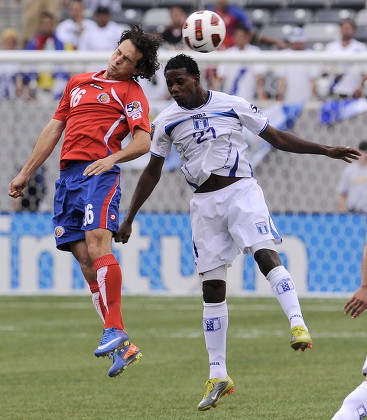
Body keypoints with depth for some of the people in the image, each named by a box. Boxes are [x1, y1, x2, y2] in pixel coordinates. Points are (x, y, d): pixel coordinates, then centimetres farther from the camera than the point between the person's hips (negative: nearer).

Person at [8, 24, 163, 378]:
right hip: (67, 175, 6)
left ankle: (115, 331, -26)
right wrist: (25, 173, 28)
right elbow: (54, 129, 29)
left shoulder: (130, 92, 5)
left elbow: (143, 142, -7)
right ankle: (122, 348, -4)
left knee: (97, 245, -24)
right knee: (85, 259, -2)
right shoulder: (78, 83, 24)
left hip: (99, 174, -6)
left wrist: (111, 159, -24)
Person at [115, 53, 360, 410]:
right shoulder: (166, 122, 3)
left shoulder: (234, 106, -3)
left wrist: (326, 150, 0)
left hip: (240, 191, -2)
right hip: (204, 203, 2)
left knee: (266, 254, -28)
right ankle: (217, 376, 6)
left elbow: (277, 138, 5)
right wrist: (129, 219, 13)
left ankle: (298, 326, -34)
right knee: (212, 287, 1)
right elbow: (152, 173, 13)